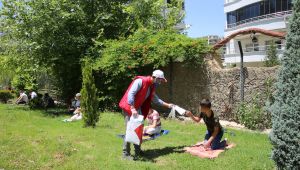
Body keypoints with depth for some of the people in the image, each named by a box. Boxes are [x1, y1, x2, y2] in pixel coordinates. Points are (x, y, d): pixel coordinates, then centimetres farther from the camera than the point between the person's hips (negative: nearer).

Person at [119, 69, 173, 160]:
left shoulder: (152, 87, 7)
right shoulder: (140, 81, -20)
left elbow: (155, 98, 18)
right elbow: (130, 94, -28)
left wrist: (167, 105, 16)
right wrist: (132, 109, -33)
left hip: (137, 108, 9)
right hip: (129, 107, -9)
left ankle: (138, 151, 22)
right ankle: (126, 153, -1)